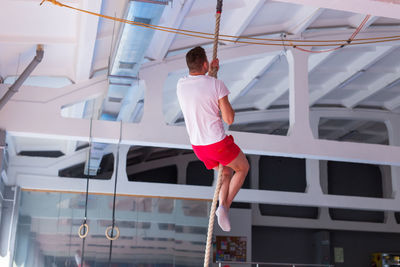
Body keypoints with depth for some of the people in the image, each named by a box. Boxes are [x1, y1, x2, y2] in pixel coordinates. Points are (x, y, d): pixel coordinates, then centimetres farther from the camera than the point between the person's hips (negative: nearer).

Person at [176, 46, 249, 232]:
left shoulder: (181, 85, 1)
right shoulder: (217, 85, -16)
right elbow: (229, 119, -15)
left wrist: (209, 72, 28)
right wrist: (228, 105, 5)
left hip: (198, 146, 6)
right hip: (219, 144, -6)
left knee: (227, 173, 30)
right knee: (243, 168, 23)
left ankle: (222, 206, 16)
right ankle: (225, 206, 9)